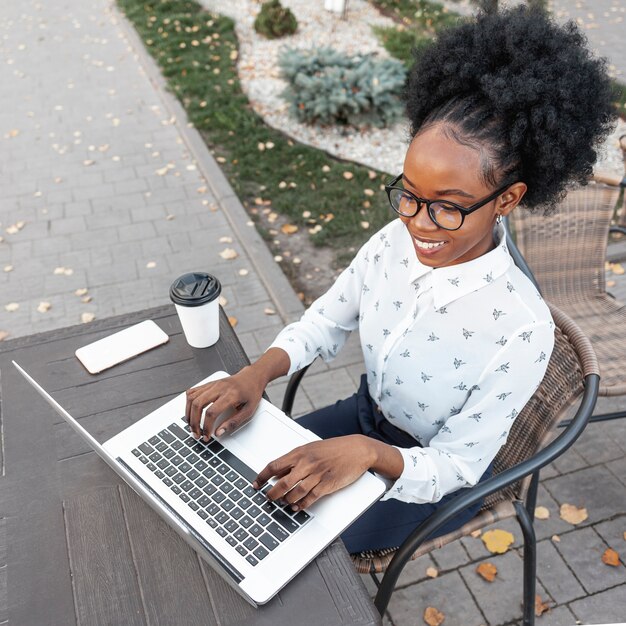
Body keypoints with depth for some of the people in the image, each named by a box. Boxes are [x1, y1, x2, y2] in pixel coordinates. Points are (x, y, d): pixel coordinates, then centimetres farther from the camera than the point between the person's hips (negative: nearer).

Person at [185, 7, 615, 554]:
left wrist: (368, 452, -43)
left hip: (434, 476, -5)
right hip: (367, 415, 5)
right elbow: (325, 323, -6)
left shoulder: (520, 330, -33)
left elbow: (455, 466, -24)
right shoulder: (395, 242, -18)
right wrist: (258, 372, -25)